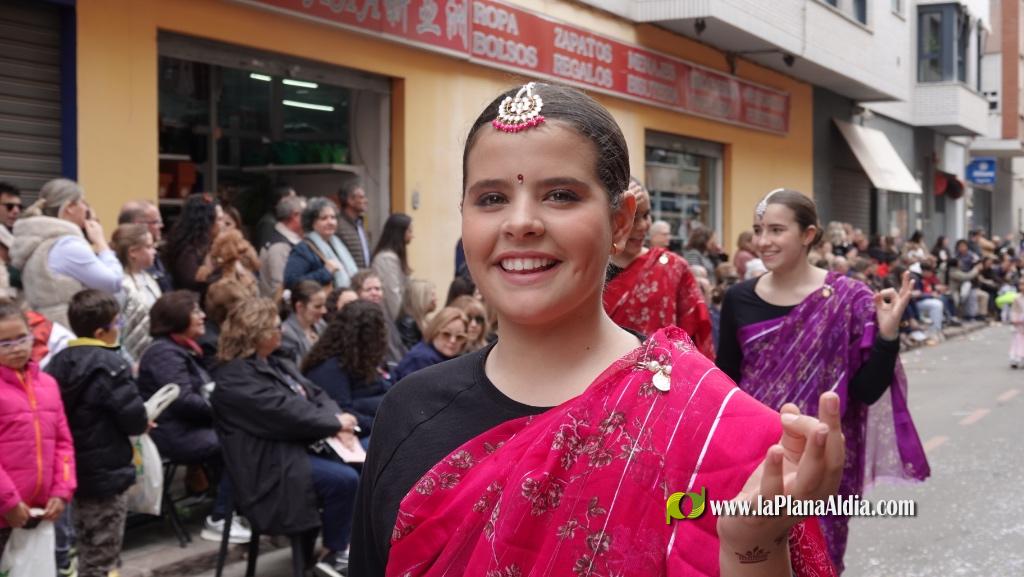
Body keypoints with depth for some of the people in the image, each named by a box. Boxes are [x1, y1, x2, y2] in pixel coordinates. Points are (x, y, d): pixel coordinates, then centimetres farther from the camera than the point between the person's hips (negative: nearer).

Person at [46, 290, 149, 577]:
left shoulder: (59, 362, 4)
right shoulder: (110, 365, -20)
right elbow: (133, 416, -22)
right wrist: (143, 425, 1)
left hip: (74, 469, 8)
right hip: (107, 471, -8)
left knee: (86, 548, 21)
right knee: (103, 553, 2)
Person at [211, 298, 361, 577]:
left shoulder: (276, 364, 17)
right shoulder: (234, 378, -14)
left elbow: (316, 395, 12)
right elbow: (285, 413, -22)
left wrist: (336, 421, -10)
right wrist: (334, 423, -13)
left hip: (303, 445, 9)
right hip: (272, 463, -9)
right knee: (344, 480, -25)